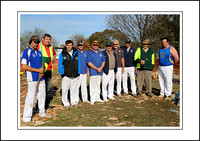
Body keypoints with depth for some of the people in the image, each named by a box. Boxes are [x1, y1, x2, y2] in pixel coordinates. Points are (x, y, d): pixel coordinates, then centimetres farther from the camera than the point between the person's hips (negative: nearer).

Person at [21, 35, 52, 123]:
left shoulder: (39, 52, 15)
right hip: (32, 78, -7)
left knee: (42, 95, 13)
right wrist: (38, 70, -14)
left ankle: (42, 113, 27)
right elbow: (24, 66, -15)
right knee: (31, 97, -5)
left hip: (41, 78, 7)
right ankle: (26, 117, 7)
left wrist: (42, 72, -2)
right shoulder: (26, 52, -7)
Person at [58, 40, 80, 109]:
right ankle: (66, 104, 16)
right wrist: (62, 74, -5)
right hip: (66, 75, -2)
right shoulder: (62, 54, -1)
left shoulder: (76, 53, 7)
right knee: (65, 90, 2)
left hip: (75, 76, 3)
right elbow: (60, 65, 1)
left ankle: (74, 102, 25)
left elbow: (78, 64, 11)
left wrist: (78, 73, 7)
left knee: (75, 90, 11)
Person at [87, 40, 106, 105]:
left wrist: (100, 68, -6)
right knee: (92, 85, -3)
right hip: (93, 72, -5)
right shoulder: (89, 53, -1)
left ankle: (97, 98, 23)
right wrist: (96, 68, -15)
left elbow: (103, 61, 11)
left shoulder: (101, 53, 15)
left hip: (100, 72, 5)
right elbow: (89, 63, -10)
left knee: (98, 85, 12)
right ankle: (92, 99, 5)